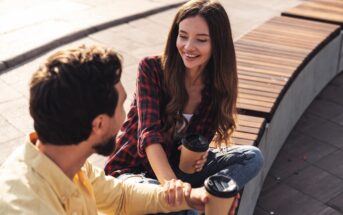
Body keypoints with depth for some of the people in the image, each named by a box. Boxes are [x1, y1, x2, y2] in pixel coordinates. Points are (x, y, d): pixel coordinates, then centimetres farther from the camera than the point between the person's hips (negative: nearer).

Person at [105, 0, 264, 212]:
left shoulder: (218, 86, -7)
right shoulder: (152, 68, -18)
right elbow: (149, 133, -28)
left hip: (179, 166, 4)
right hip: (134, 168, -4)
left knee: (253, 157, -14)